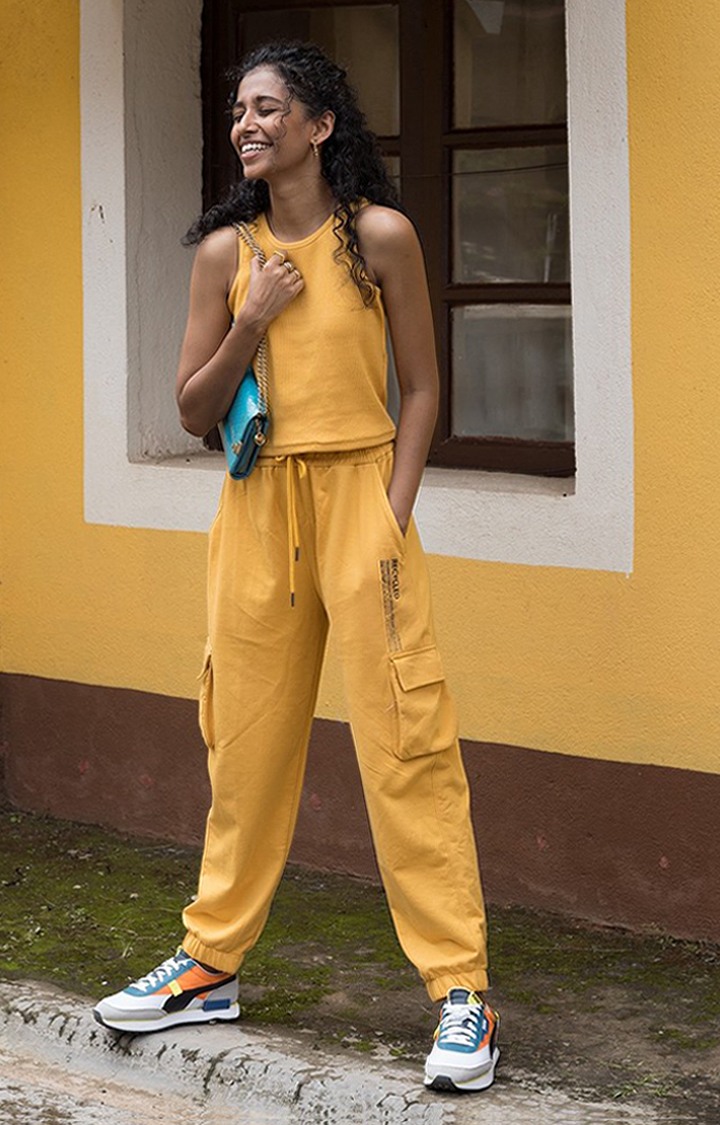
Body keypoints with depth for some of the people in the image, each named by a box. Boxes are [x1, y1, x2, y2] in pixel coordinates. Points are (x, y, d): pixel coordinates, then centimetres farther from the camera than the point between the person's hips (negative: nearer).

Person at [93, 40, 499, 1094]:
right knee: (246, 741, 10)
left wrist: (393, 518, -9)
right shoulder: (225, 251, 6)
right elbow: (193, 410, 7)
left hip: (359, 494, -3)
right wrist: (253, 322, -8)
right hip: (257, 504, 4)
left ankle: (460, 987, -5)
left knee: (405, 740, -8)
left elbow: (421, 387, 0)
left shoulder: (380, 236, -2)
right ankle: (212, 964, 22)